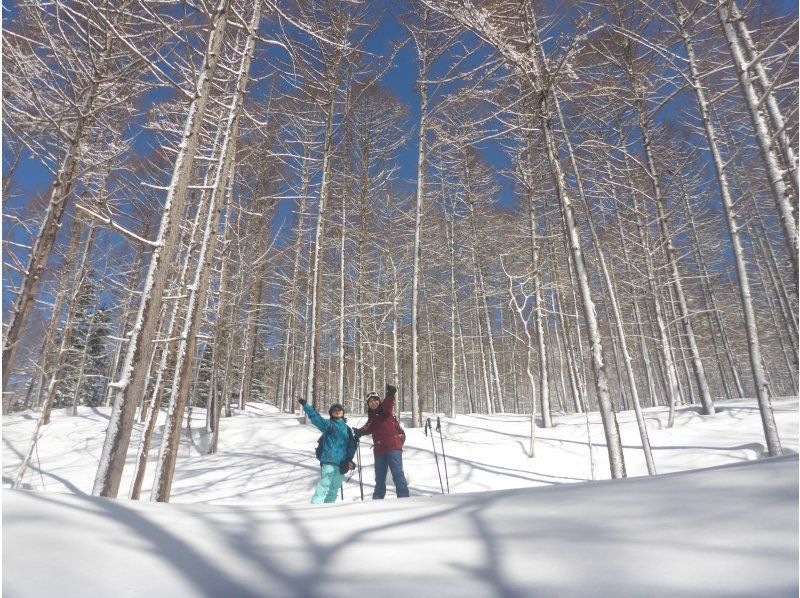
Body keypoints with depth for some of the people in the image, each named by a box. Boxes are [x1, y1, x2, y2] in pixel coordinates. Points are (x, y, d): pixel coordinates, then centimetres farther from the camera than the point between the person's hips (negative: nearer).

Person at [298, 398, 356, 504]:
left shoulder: (347, 428, 18)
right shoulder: (327, 424, 7)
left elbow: (352, 445, 14)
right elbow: (314, 416, -2)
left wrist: (349, 459, 2)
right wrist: (304, 404, -10)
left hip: (342, 463, 5)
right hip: (329, 460, -5)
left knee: (335, 487, 8)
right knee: (324, 484, -16)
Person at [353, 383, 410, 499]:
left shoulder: (385, 408, 3)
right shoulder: (372, 417, 18)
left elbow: (390, 400, -17)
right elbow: (369, 428, 2)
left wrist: (391, 393, -39)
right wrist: (360, 431, -19)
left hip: (393, 446, -6)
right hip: (379, 449, 6)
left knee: (397, 473, -12)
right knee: (379, 476, 15)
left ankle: (403, 497, -10)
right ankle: (377, 498, 26)